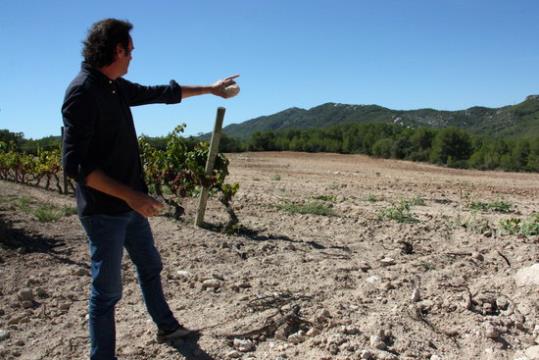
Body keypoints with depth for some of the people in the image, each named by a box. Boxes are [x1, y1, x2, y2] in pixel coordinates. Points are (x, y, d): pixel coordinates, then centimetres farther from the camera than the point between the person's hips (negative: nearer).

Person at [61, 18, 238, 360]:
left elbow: (162, 93, 22)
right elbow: (74, 164, -24)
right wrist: (131, 195, -28)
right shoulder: (83, 92, -19)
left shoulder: (117, 88, 7)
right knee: (108, 289, 1)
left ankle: (167, 327, 42)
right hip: (104, 210, -9)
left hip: (129, 204, 9)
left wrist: (209, 88, 30)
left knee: (150, 265, 22)